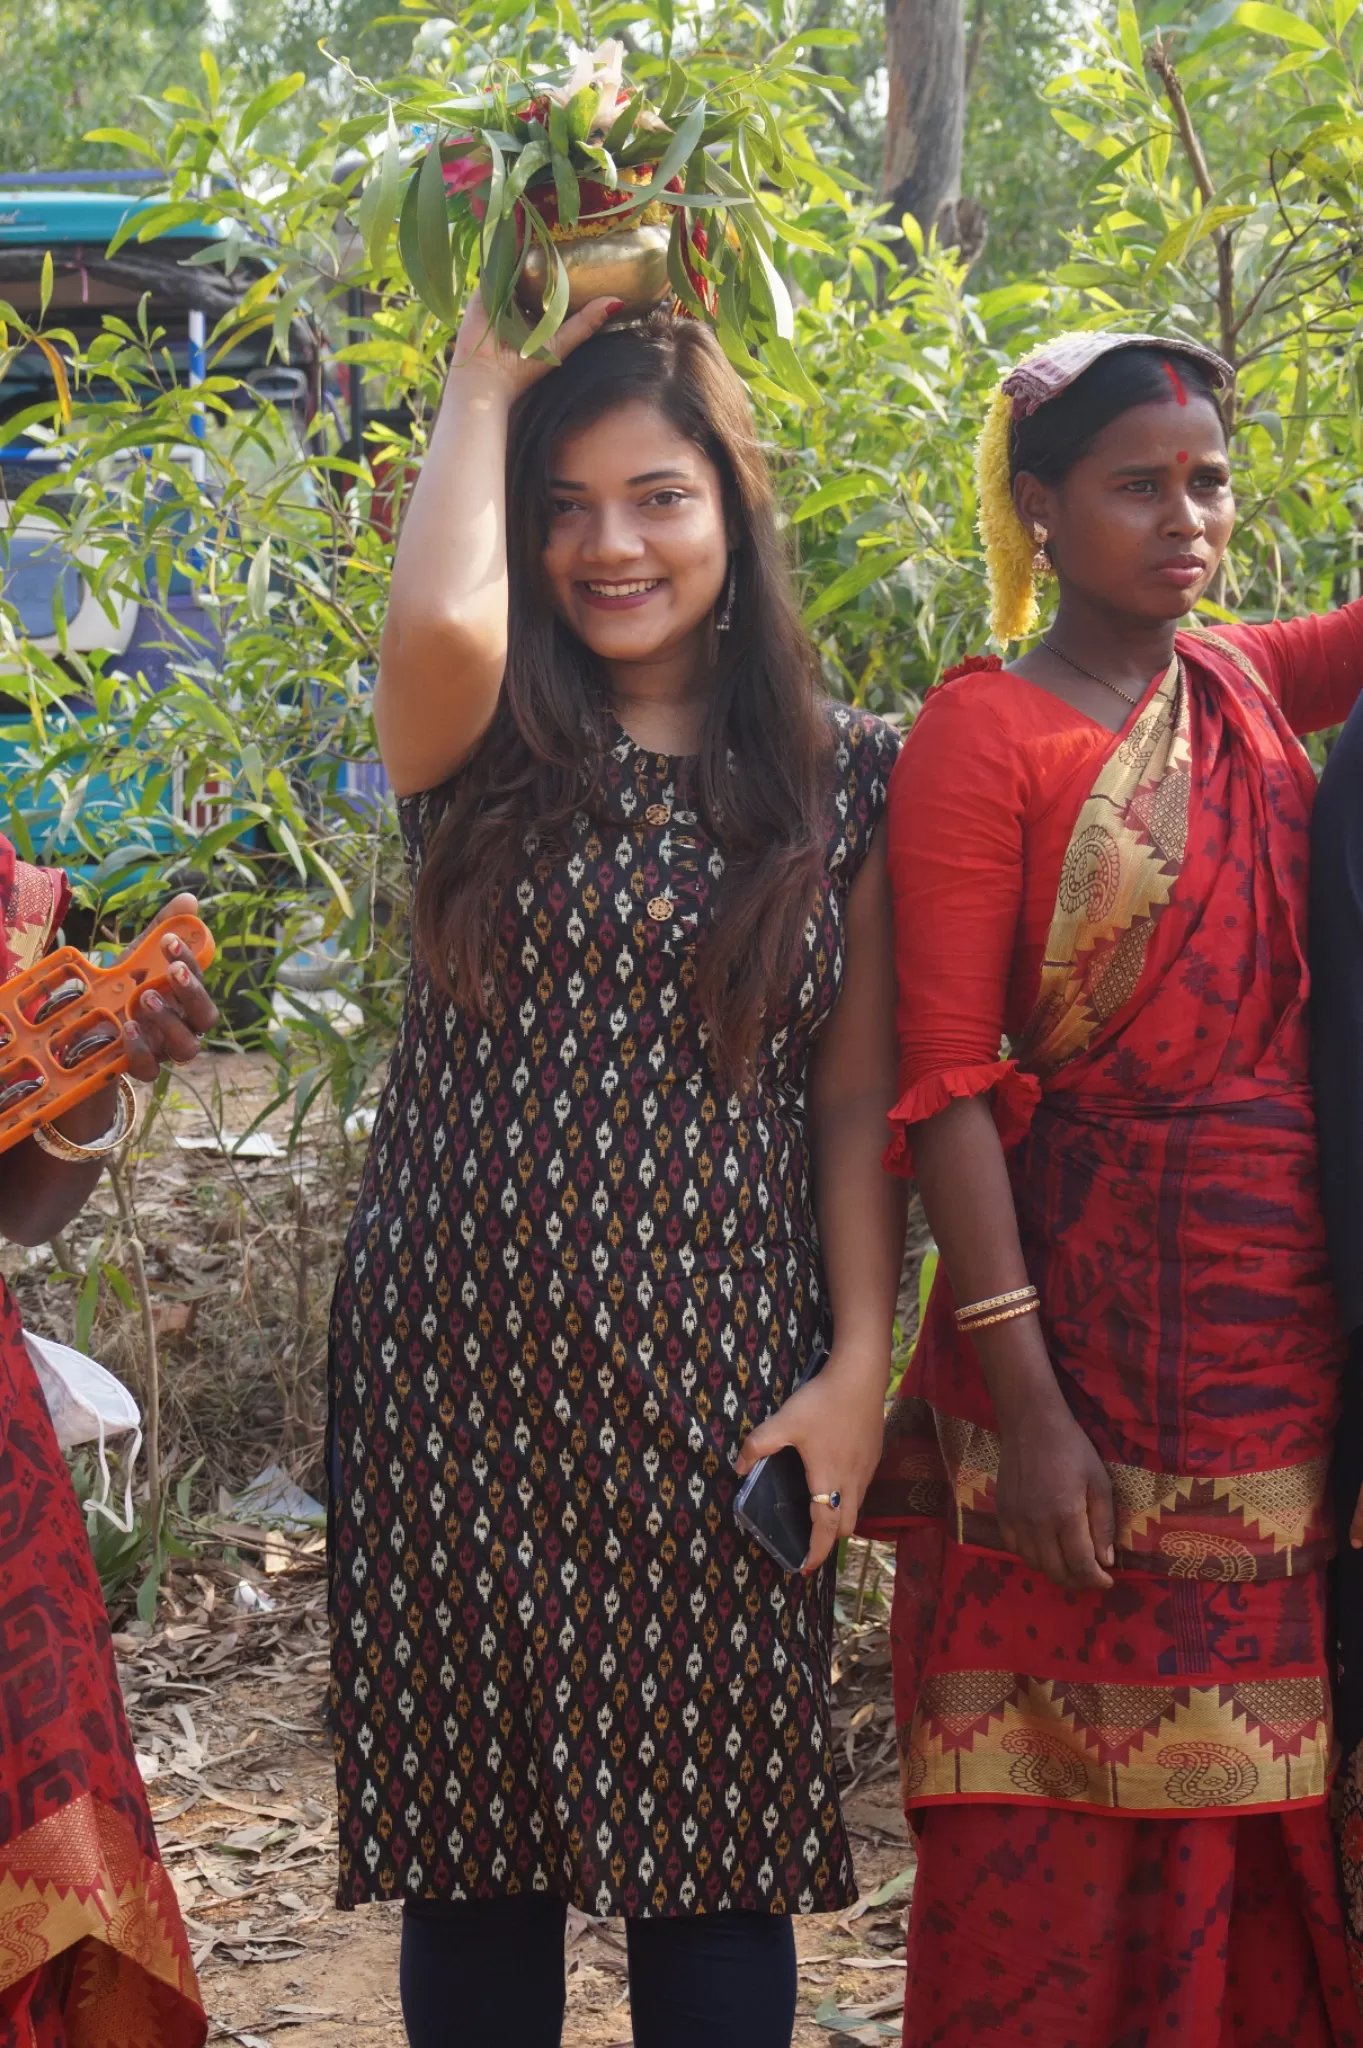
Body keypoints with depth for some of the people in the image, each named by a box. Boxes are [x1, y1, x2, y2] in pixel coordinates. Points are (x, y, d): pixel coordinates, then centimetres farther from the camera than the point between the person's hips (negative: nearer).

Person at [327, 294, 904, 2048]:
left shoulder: (838, 778, 5)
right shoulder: (485, 742, 2)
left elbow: (856, 1097, 5)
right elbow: (437, 620, -23)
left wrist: (859, 1370, -4)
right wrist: (486, 377, -7)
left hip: (715, 1383, 0)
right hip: (463, 1365, 0)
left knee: (715, 1854, 5)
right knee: (476, 1852, 7)